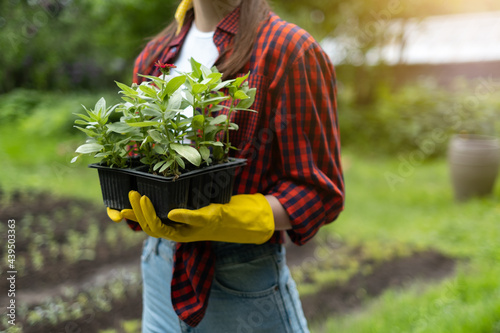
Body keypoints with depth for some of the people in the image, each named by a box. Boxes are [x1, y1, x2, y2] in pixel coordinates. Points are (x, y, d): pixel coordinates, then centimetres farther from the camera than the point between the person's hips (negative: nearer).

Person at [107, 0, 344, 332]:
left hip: (244, 277, -5)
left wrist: (225, 219, -25)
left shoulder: (290, 50, -11)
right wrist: (127, 199, -7)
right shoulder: (155, 54, 8)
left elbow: (319, 191, -12)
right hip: (160, 264, 5)